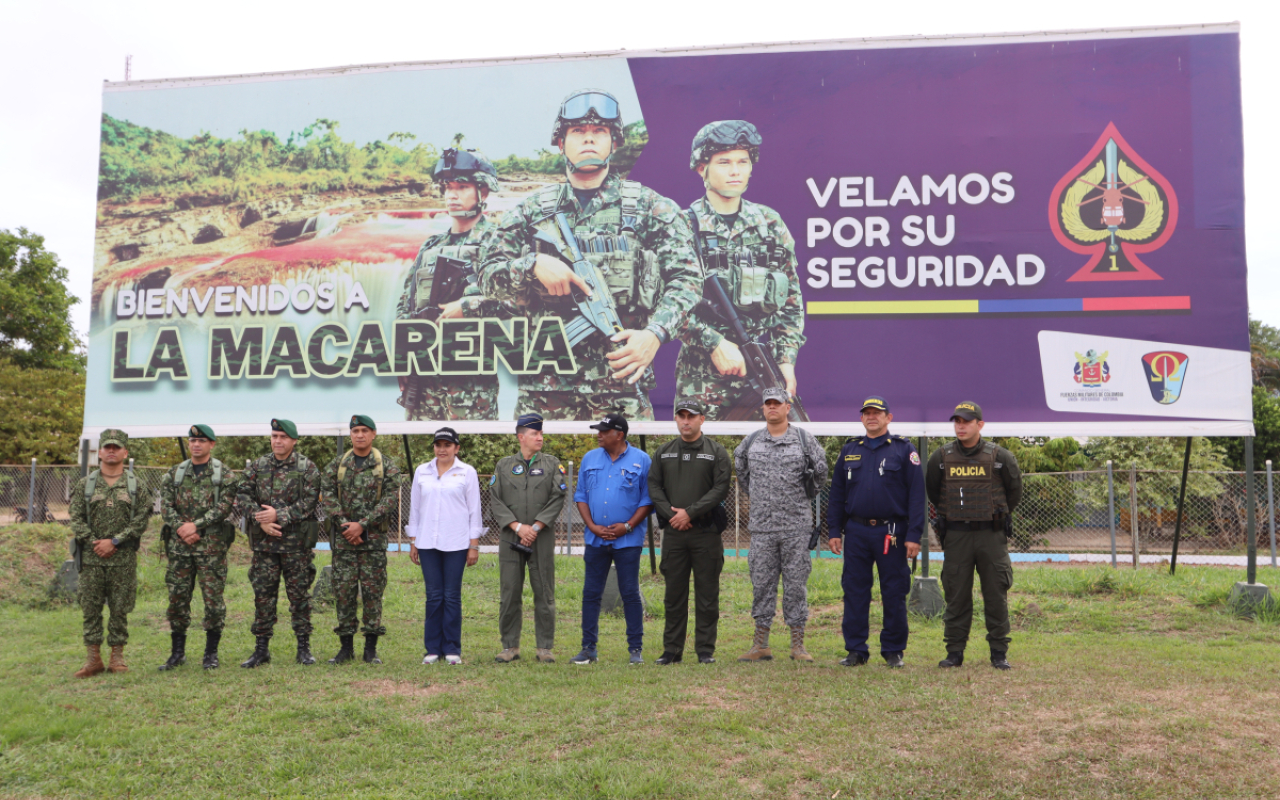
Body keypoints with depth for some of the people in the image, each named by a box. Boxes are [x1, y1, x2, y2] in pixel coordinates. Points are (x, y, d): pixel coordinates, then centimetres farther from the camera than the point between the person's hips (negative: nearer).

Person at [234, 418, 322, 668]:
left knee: (299, 594, 3)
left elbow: (309, 502, -9)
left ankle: (303, 648, 12)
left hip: (297, 542, -3)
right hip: (264, 543, 3)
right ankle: (261, 649, 16)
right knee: (263, 594, 6)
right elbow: (242, 497, 2)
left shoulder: (307, 468, 0)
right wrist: (260, 519, -12)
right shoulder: (256, 466, 10)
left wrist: (279, 515, -17)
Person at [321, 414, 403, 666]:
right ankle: (346, 647, 13)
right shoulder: (336, 465, 9)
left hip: (374, 537, -2)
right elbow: (327, 496, 1)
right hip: (343, 537, 2)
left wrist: (362, 524, -14)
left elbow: (391, 499, -7)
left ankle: (371, 648, 10)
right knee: (343, 590, 3)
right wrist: (343, 523, -12)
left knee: (373, 590, 1)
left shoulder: (387, 466, 1)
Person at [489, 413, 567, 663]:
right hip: (510, 539, 1)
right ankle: (510, 646, 15)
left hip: (542, 539, 0)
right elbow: (495, 501, 1)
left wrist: (536, 527, -10)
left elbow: (558, 499, -2)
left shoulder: (552, 464, 7)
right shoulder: (504, 466, 8)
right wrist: (518, 526, -10)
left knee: (544, 594, 2)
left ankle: (545, 647, 11)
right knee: (510, 594, 4)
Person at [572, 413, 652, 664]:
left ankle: (635, 648, 9)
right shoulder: (590, 459, 10)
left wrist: (627, 526, -12)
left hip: (628, 540, -3)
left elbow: (648, 499, -1)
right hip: (595, 538, 4)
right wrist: (592, 525, -3)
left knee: (630, 594, 0)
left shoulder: (641, 460, 0)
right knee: (591, 593, 5)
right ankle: (589, 648, 14)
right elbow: (581, 496, 11)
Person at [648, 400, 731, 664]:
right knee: (674, 593, 8)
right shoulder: (664, 452, 12)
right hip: (673, 533, 3)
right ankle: (672, 649, 16)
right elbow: (654, 486, 8)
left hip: (706, 532, -3)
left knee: (706, 593, 2)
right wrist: (670, 513, -8)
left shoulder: (716, 452, 1)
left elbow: (720, 488, -7)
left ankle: (705, 649, 11)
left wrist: (690, 512, -13)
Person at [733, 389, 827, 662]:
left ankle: (798, 644, 9)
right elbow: (741, 470, 24)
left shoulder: (804, 439, 1)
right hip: (761, 525, 2)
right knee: (761, 584, 5)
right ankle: (760, 645, 12)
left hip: (796, 526, -2)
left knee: (795, 584, 2)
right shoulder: (751, 442, 7)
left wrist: (805, 499, 12)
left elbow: (820, 471, 9)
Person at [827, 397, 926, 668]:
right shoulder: (849, 450, 11)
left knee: (894, 594, 3)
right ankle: (855, 650, 13)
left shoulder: (903, 450, 1)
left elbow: (916, 494, -3)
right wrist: (834, 531, 7)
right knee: (854, 592, 4)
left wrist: (913, 535, -9)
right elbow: (837, 493, 13)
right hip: (856, 532, 3)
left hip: (892, 532, -3)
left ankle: (894, 651, 15)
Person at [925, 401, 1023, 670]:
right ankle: (955, 651, 11)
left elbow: (1015, 488, 14)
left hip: (991, 535, -1)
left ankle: (999, 652, 12)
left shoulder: (999, 456, -1)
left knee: (996, 594, 2)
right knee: (956, 594, 3)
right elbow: (931, 489, 19)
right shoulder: (941, 457, 3)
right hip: (956, 535, 1)